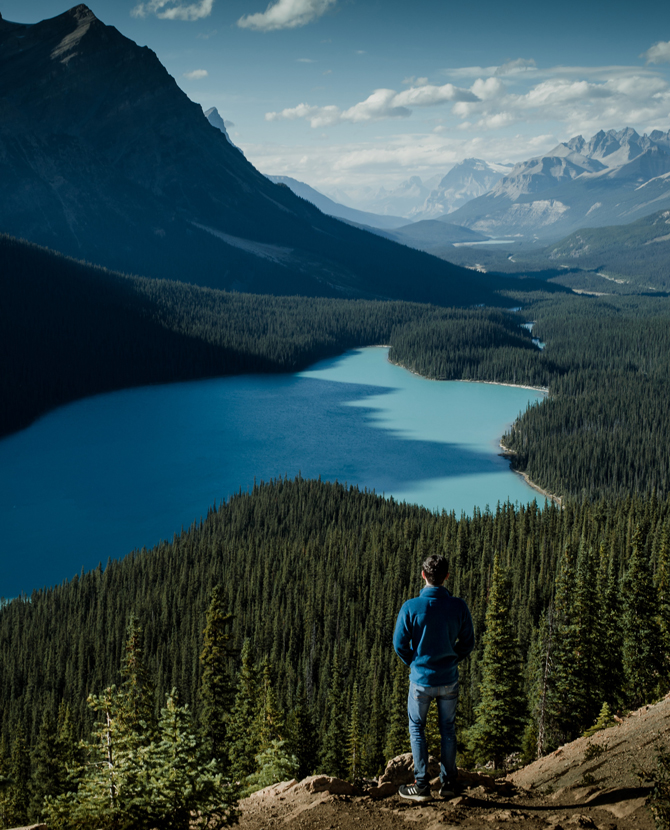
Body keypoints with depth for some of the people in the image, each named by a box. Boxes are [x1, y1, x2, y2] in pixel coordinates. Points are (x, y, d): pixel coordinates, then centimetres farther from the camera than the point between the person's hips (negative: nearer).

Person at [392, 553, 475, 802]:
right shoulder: (458, 607, -10)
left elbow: (400, 644, -9)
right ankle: (448, 782, 21)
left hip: (421, 679, -2)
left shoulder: (411, 607, -17)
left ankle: (422, 785, 13)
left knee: (417, 729, 13)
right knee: (448, 729, 16)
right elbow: (467, 642, -1)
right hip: (449, 679, 2)